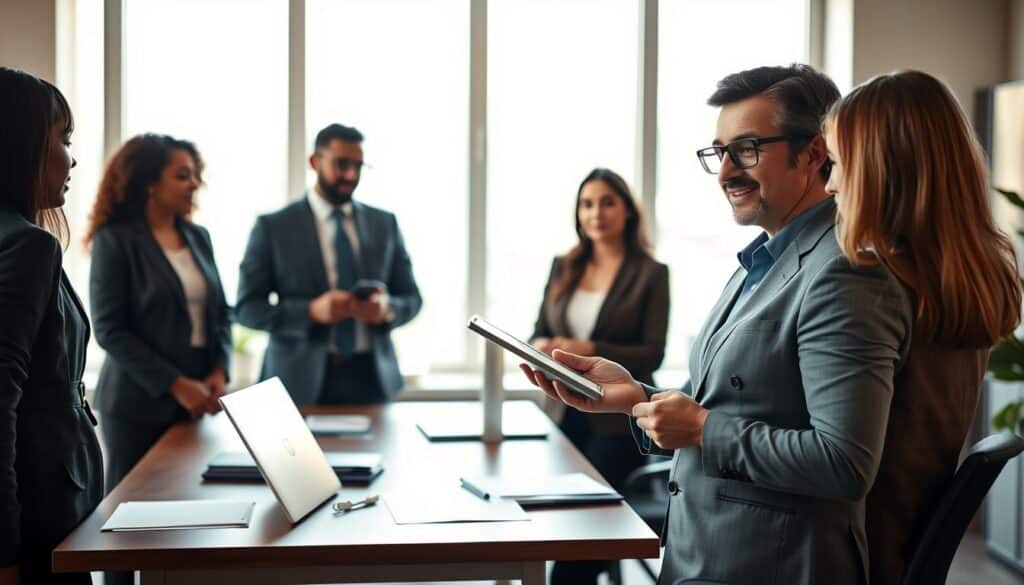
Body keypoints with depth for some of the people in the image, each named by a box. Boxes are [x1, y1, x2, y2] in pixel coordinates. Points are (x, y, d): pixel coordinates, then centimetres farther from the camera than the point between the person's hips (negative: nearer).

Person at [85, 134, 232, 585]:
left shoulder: (198, 237, 10)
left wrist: (219, 371, -3)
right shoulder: (115, 241, -7)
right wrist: (174, 384, -17)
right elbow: (110, 330, -12)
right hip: (138, 404, -5)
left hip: (196, 402, 5)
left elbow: (220, 312, 14)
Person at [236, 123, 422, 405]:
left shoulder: (384, 223, 8)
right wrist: (312, 311, -20)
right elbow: (248, 308, -4)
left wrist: (387, 309, -13)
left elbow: (411, 297, 11)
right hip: (302, 377, -2)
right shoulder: (272, 227, -1)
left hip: (372, 376, 3)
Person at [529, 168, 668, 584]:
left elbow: (652, 354, -10)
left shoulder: (650, 274, -4)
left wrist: (589, 351, -22)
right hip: (565, 411, 4)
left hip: (618, 419, -4)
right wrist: (541, 347, -13)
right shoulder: (563, 267, 10)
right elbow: (538, 333, 11)